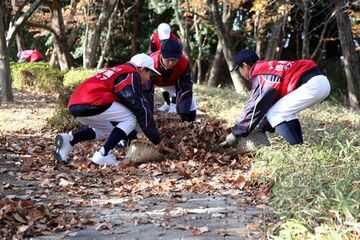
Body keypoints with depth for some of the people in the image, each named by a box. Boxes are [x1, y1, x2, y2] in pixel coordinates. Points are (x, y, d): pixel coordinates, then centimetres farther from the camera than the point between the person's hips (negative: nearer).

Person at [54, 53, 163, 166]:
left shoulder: (117, 71, 30)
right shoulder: (131, 75, 3)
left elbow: (118, 114, 36)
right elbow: (141, 109, 0)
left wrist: (134, 135, 39)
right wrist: (157, 139, 8)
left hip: (74, 104, 9)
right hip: (91, 103, -9)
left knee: (107, 129, 28)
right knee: (130, 119, 6)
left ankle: (69, 140, 10)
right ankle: (103, 155, -5)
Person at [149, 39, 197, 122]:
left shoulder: (184, 64, -37)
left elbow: (185, 89, -32)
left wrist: (183, 112, -41)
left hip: (172, 82, 2)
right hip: (152, 81, -2)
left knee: (189, 97, -8)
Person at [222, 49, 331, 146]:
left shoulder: (260, 75, -4)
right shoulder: (270, 67, 25)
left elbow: (254, 107, -3)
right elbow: (270, 103, 29)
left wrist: (235, 134, 4)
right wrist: (262, 128, 33)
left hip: (312, 85, -10)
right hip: (322, 82, 10)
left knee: (273, 115, -3)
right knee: (287, 113, 25)